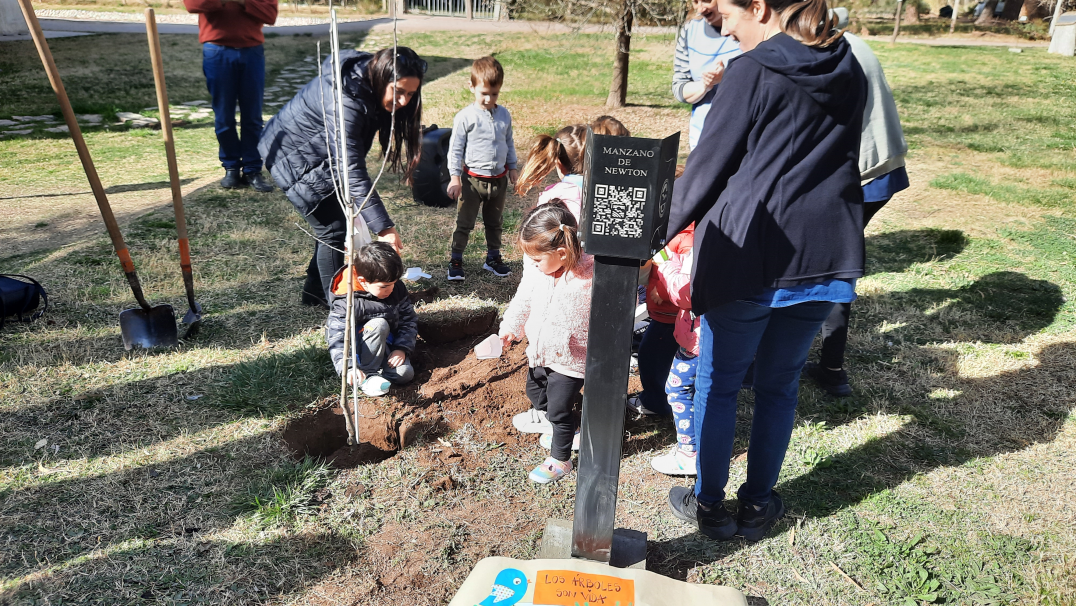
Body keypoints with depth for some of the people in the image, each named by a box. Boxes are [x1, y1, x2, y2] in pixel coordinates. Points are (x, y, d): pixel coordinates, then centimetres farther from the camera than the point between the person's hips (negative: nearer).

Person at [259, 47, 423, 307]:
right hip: (294, 157, -9)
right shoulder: (344, 101, -37)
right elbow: (352, 171, -42)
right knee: (333, 230, -6)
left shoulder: (369, 78, -10)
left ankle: (315, 292, 30)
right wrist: (383, 226, -46)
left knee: (334, 223, 15)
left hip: (320, 154, 9)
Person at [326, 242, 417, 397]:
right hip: (360, 349, -4)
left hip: (387, 346, 5)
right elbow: (337, 339, -31)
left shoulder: (397, 288, -8)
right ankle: (366, 376, -23)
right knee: (379, 324, -35)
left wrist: (402, 348, -15)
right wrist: (348, 367, -48)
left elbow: (409, 320, 0)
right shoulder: (348, 302, -25)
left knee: (405, 374, -23)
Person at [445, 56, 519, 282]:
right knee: (464, 223, 4)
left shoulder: (504, 115, 3)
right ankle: (456, 260, 16)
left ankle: (493, 257, 32)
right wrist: (455, 176, -11)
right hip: (473, 179, -4)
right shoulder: (465, 117, -11)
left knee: (495, 222, 17)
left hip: (499, 179, 5)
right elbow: (455, 148, -9)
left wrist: (512, 167, 17)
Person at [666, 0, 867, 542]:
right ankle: (757, 506, 30)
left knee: (718, 384, 11)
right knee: (780, 384, 17)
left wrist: (660, 230, 8)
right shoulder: (849, 73, 10)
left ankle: (709, 506, 25)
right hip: (824, 254, 6)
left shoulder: (751, 73, -9)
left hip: (747, 254, -6)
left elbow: (708, 166, -5)